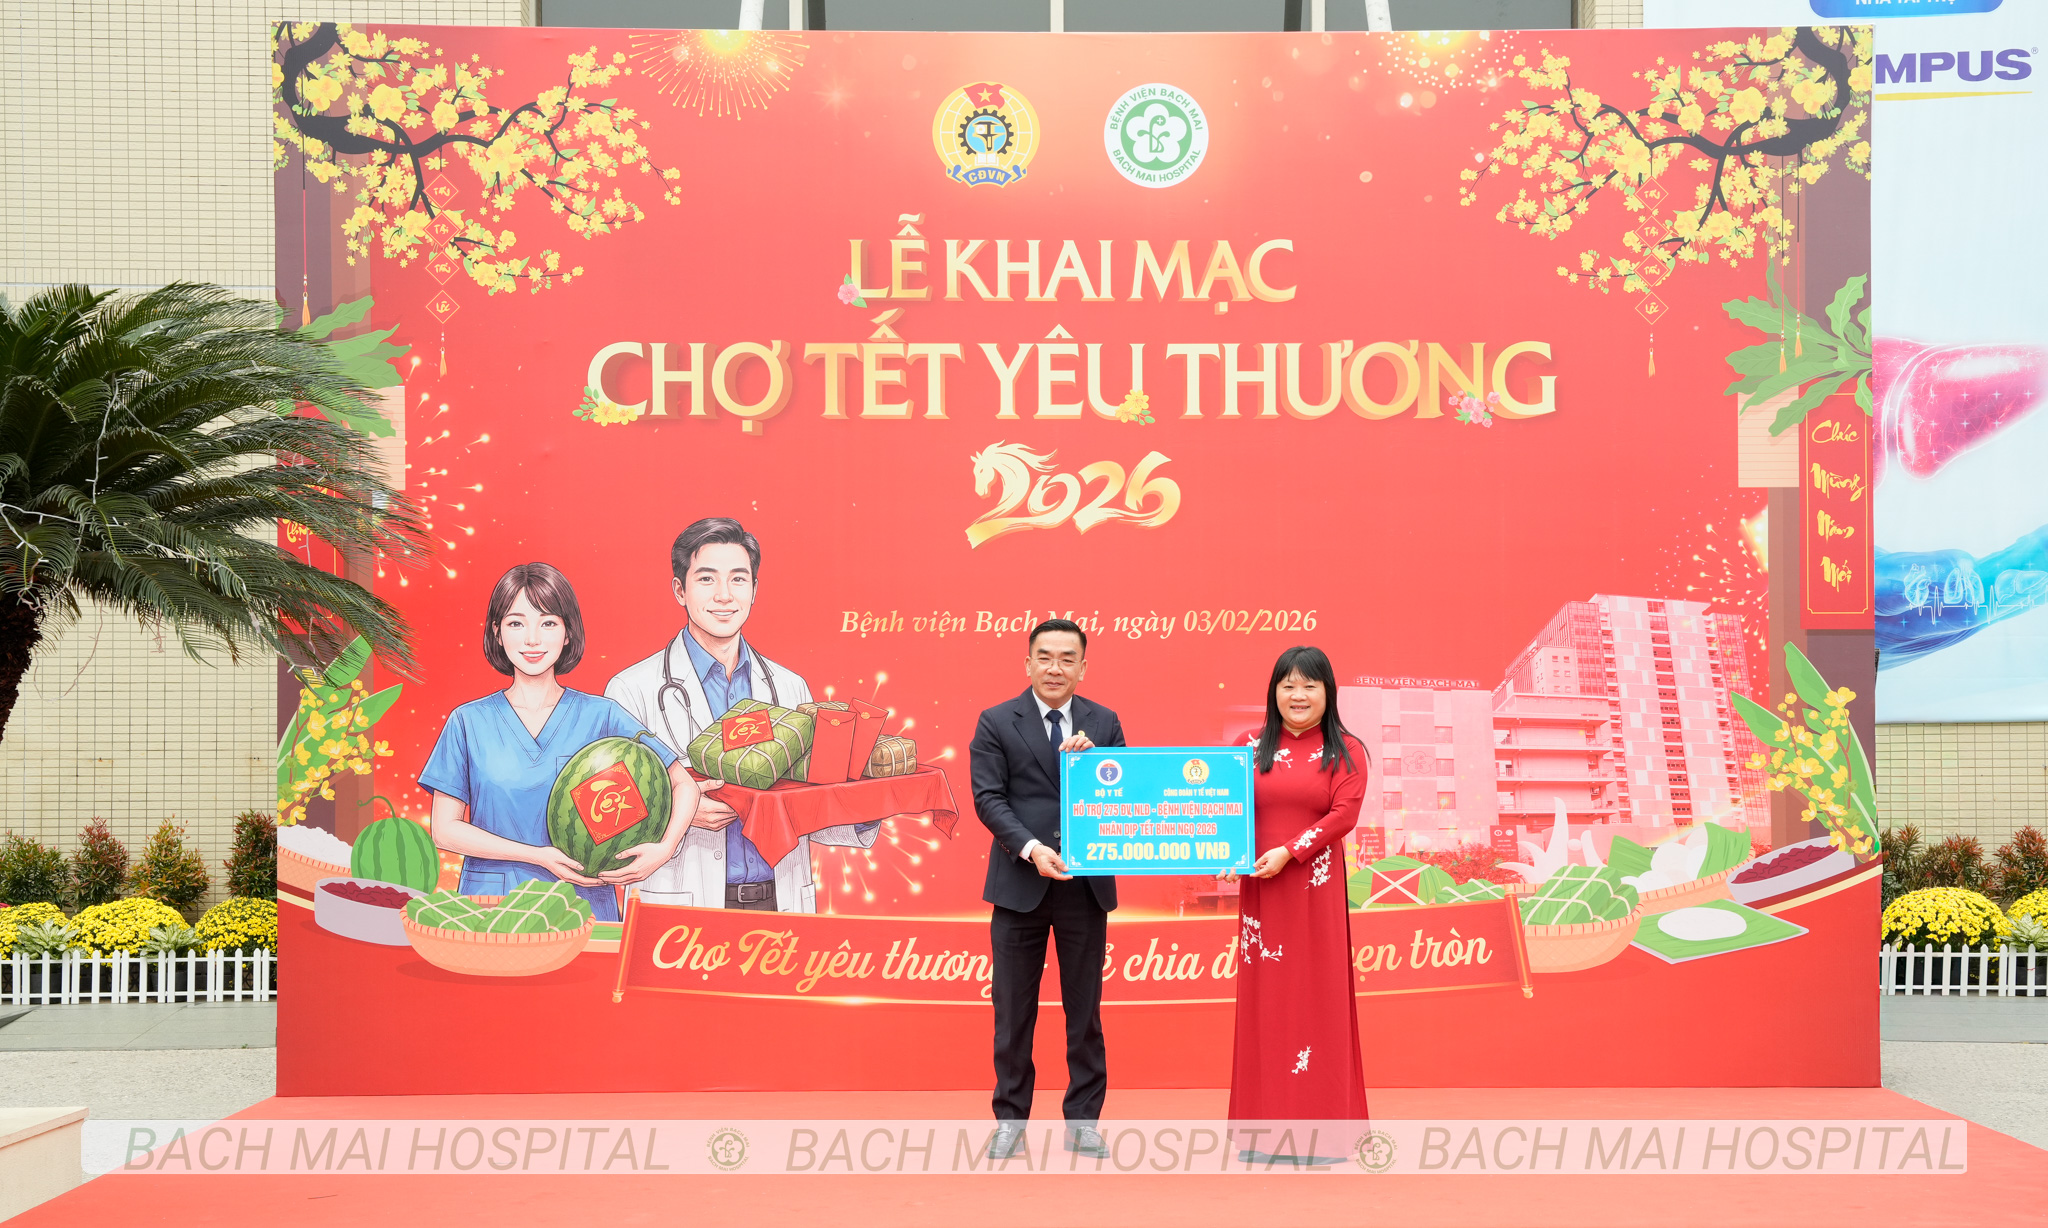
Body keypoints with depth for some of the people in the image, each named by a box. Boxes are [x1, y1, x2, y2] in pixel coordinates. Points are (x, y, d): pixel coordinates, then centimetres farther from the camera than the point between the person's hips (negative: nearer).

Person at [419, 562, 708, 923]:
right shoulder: (468, 721, 5)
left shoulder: (599, 716, 4)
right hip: (491, 905, 0)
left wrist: (663, 850, -12)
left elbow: (685, 786, 7)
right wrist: (539, 856, -8)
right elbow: (444, 830, 2)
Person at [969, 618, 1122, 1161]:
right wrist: (1032, 849, -19)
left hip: (1086, 885, 2)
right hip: (1021, 884, -1)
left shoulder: (1104, 724, 7)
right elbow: (989, 798, -6)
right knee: (1013, 1009, 5)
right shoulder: (996, 723, 1)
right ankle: (1010, 1120, 15)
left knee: (1084, 1008, 7)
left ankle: (1083, 1120, 16)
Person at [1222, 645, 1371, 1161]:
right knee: (1264, 997, 4)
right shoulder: (1251, 747, 9)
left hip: (1315, 888, -2)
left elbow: (1343, 814, -8)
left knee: (1316, 997, 0)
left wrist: (1289, 852, -17)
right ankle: (1267, 1125, 10)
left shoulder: (1345, 751, 3)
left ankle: (1319, 1126, 6)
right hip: (1259, 889, 3)